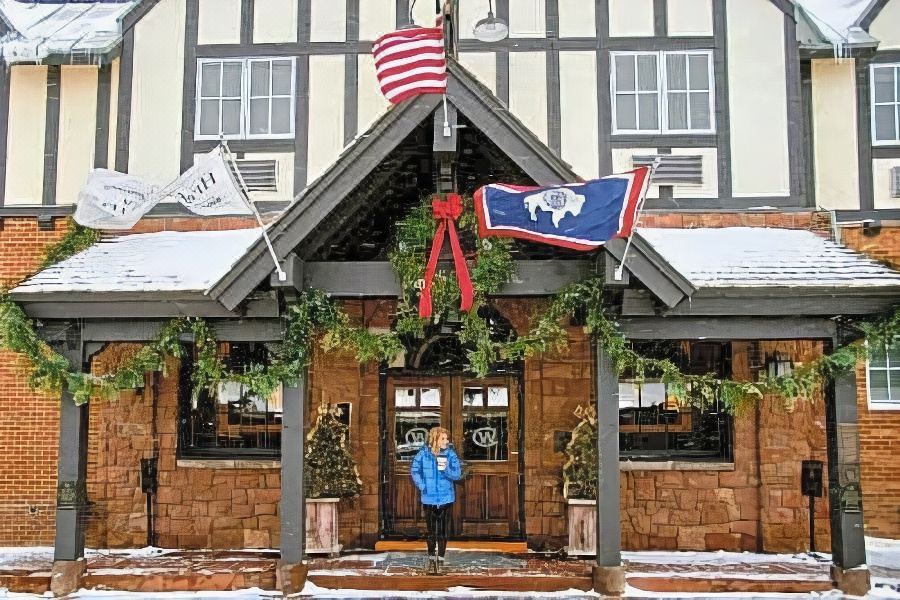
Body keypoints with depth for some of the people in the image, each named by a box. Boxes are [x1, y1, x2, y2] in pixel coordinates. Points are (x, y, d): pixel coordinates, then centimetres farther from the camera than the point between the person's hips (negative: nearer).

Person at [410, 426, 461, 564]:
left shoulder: (450, 454, -6)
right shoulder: (424, 453, -6)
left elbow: (457, 474, -8)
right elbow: (414, 470, 5)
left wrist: (447, 469, -26)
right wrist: (422, 485, -4)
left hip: (445, 497, -1)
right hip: (429, 497, 1)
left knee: (442, 528, 4)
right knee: (430, 527, 10)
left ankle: (441, 555, 13)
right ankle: (430, 554, 24)